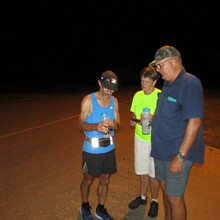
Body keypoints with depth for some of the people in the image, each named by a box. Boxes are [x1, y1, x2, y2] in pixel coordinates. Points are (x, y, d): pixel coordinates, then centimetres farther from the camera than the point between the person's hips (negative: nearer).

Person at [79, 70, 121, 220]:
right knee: (88, 180, 14)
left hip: (109, 148, 4)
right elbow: (81, 124, -11)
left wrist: (114, 125, -18)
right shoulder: (88, 100, -10)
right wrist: (96, 127, -31)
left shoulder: (114, 101, 4)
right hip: (92, 149, -4)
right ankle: (85, 207, 42)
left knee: (105, 180, 16)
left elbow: (118, 122, 7)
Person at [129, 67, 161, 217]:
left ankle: (154, 201, 32)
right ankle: (143, 197, 39)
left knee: (154, 173, 8)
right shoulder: (138, 95, 3)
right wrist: (133, 120, -8)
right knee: (142, 170, 17)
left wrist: (153, 118, -26)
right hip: (140, 138, 4)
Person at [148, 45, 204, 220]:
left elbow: (194, 122, -23)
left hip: (177, 154, -8)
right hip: (162, 150, 9)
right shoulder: (168, 84, 11)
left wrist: (180, 156, -23)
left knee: (174, 198, 5)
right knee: (166, 189, 22)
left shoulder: (189, 84, -17)